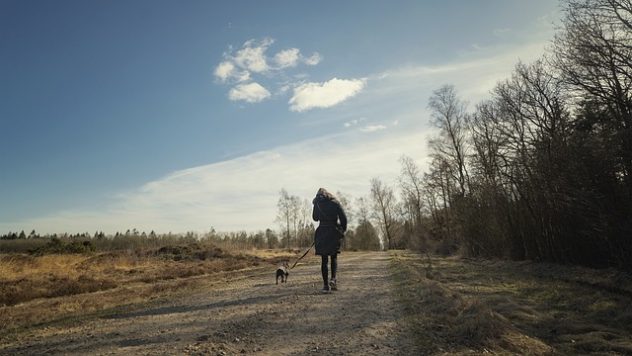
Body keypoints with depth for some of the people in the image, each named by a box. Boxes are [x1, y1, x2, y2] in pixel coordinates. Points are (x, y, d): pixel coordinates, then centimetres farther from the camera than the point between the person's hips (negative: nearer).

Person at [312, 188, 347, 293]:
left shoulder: (317, 203, 3)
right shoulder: (335, 202, 2)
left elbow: (315, 218, 15)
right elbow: (343, 218, -3)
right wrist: (343, 230, 9)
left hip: (322, 231, 0)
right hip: (334, 232, 0)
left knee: (324, 260, 6)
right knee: (334, 257, 15)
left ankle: (326, 285, 4)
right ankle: (333, 279, -2)